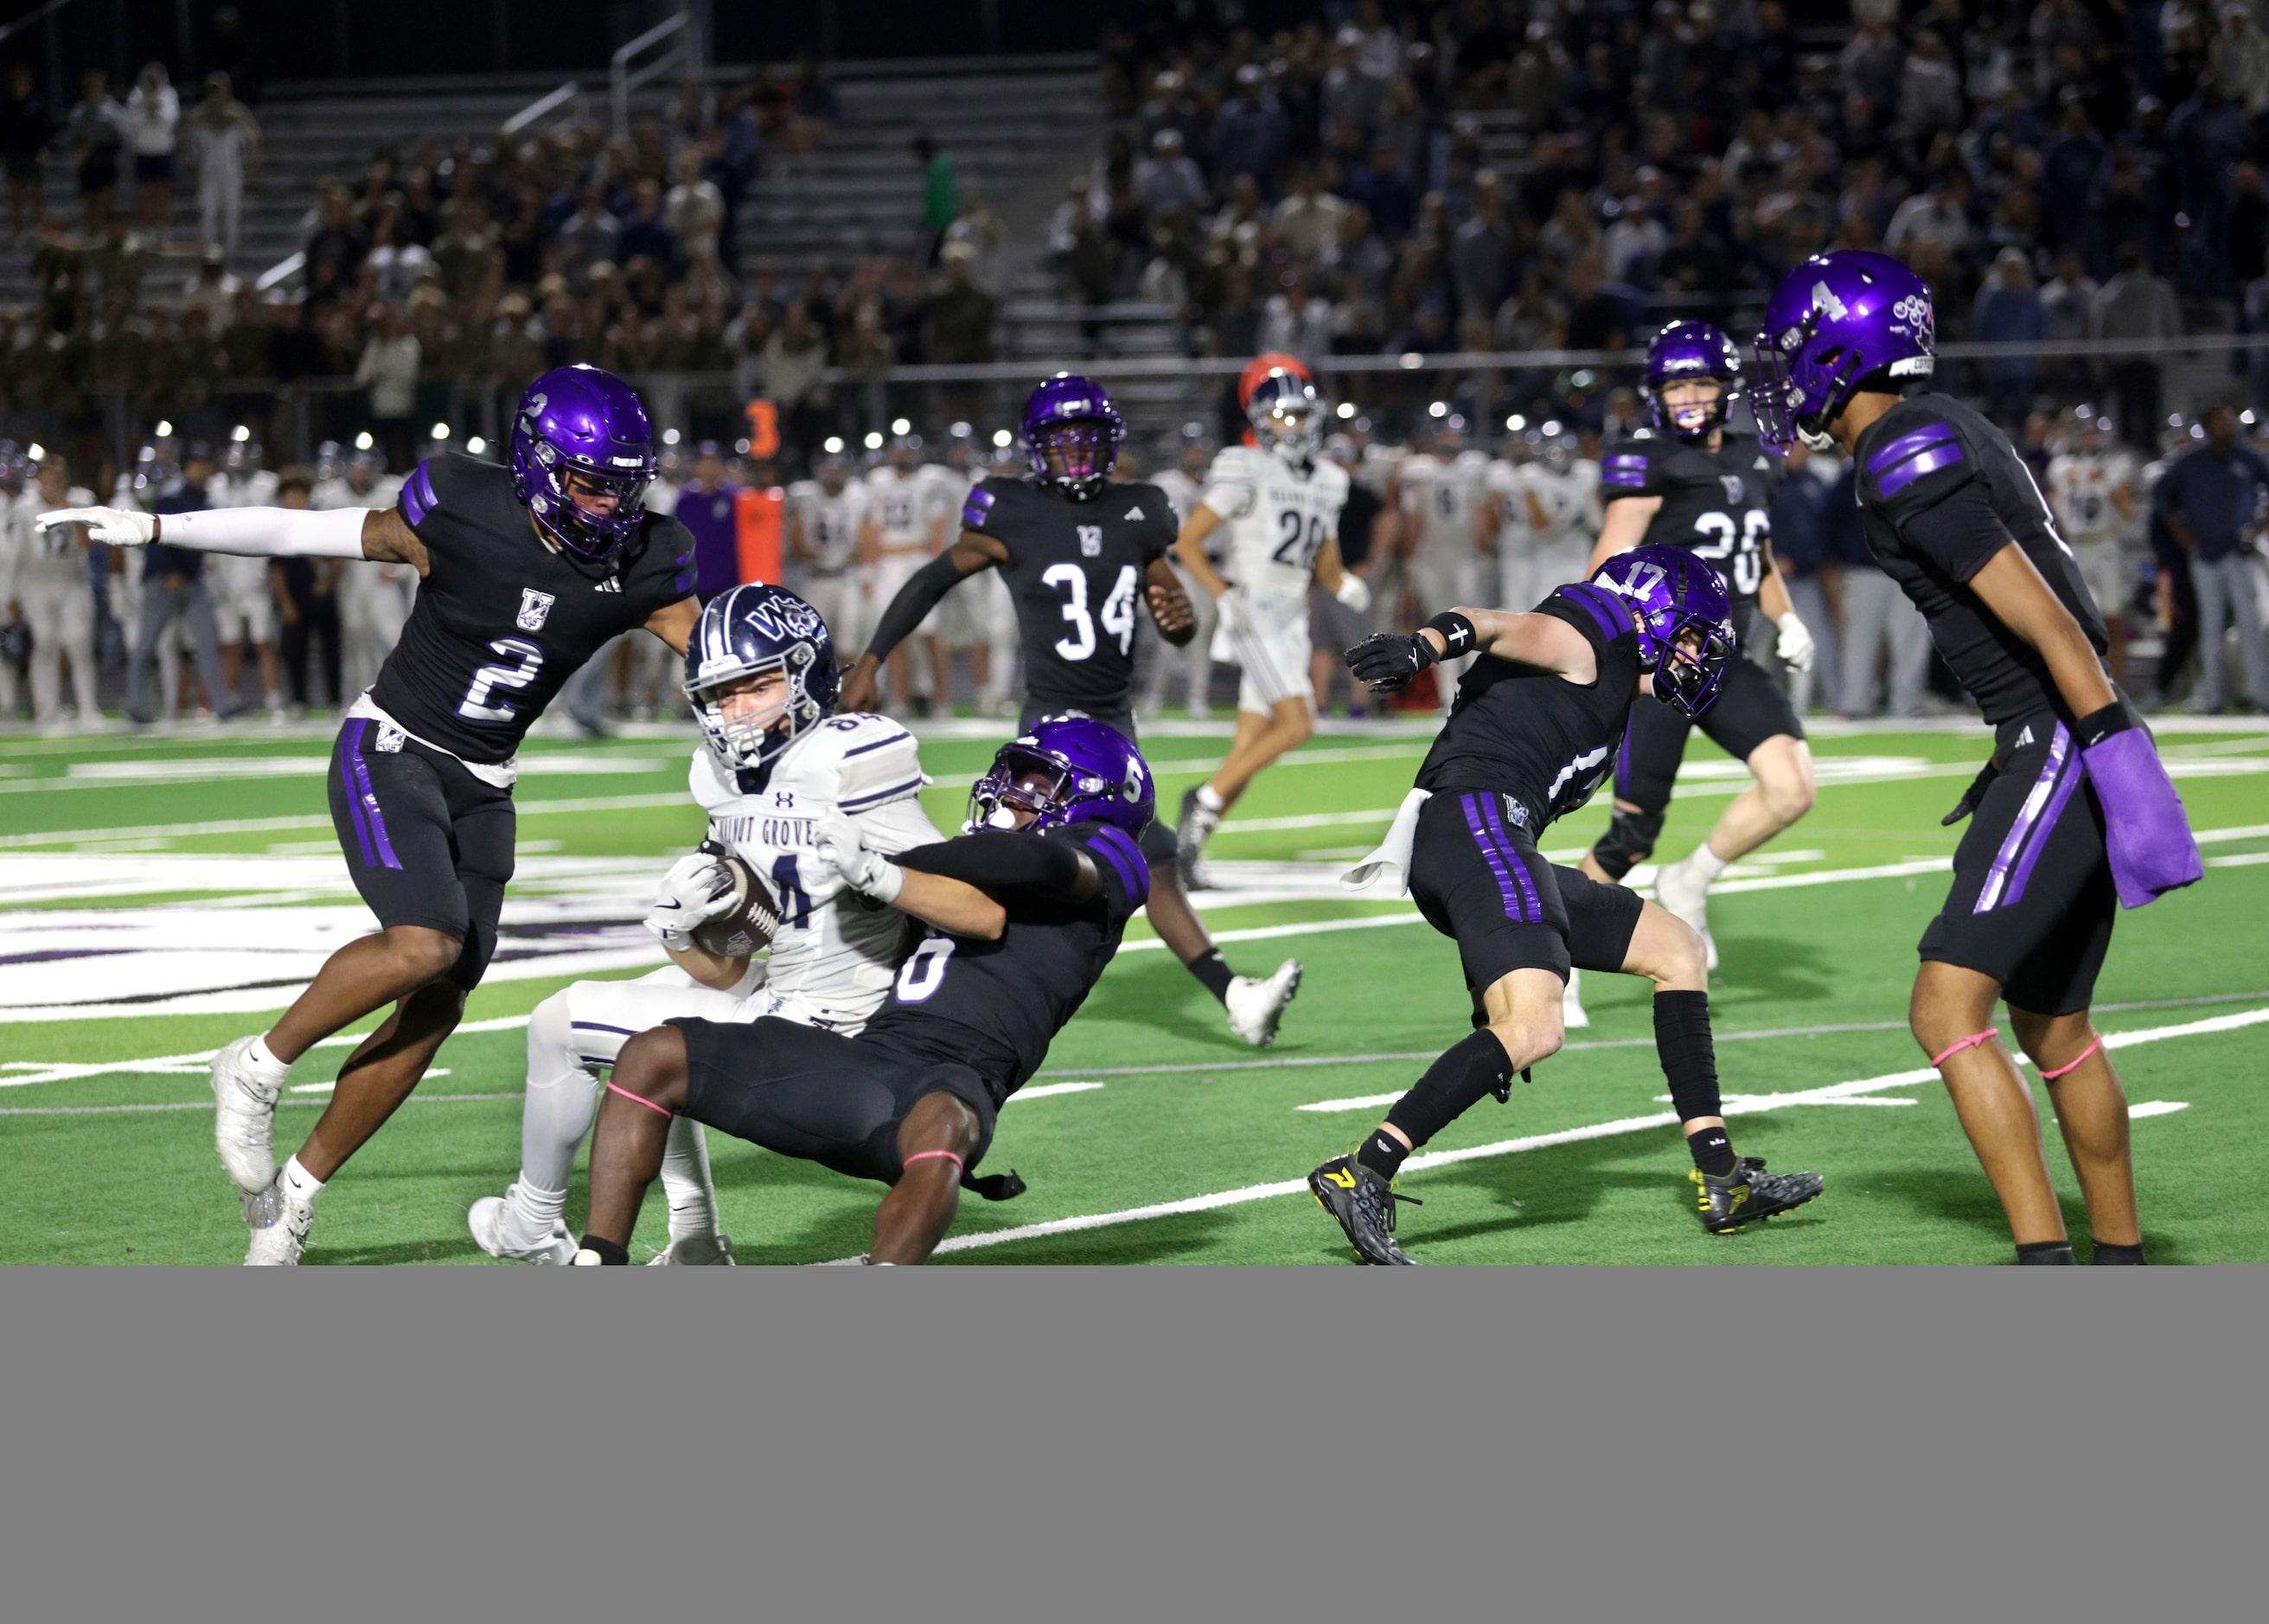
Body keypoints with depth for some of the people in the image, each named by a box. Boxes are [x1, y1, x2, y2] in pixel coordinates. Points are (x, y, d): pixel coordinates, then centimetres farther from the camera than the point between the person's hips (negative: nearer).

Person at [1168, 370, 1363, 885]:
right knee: (1297, 724, -19)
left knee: (1249, 752, 3)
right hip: (1252, 613, -7)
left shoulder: (1326, 481, 14)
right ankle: (1206, 799, -6)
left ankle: (1187, 845, 9)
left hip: (1290, 623, 7)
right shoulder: (1245, 472, -7)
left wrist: (1346, 587, -1)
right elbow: (1186, 541, -7)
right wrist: (1223, 596, -18)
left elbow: (1326, 568, 22)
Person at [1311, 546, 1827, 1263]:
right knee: (1533, 1030, -27)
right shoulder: (1585, 647, 1)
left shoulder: (1607, 700, 30)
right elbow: (1494, 627, -17)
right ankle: (1362, 1176, -28)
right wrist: (1424, 644, -37)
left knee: (1675, 948, 19)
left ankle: (1723, 1182, 15)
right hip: (1472, 821, -11)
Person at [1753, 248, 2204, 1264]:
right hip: (2054, 750, 10)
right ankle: (2120, 1264, 30)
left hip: (2064, 748, -10)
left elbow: (2040, 615, -22)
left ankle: (2043, 1266, -20)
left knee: (1946, 1010, -15)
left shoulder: (1906, 462, -15)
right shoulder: (1944, 431, 16)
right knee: (2050, 1028, 20)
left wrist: (2118, 752, -26)